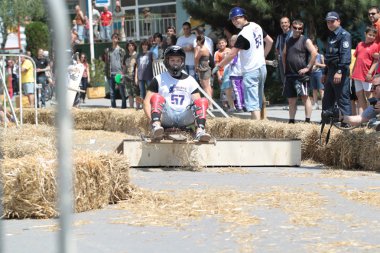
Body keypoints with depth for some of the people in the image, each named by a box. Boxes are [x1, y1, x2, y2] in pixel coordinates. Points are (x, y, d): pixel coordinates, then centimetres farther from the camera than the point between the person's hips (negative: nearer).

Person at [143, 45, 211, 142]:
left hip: (185, 118, 2)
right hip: (166, 118, -2)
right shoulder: (159, 79, 14)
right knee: (156, 97, -26)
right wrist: (151, 119, -15)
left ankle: (200, 130, -42)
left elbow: (198, 103, 11)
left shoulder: (190, 80, 20)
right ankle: (156, 126, -53)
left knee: (203, 101, -19)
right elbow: (147, 101, 5)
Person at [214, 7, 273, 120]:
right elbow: (270, 41, 16)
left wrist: (218, 66, -5)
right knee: (258, 101, 15)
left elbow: (232, 54, -17)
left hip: (251, 71, -8)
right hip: (262, 68, 8)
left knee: (252, 103, -10)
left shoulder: (243, 35, -20)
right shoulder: (256, 27, 5)